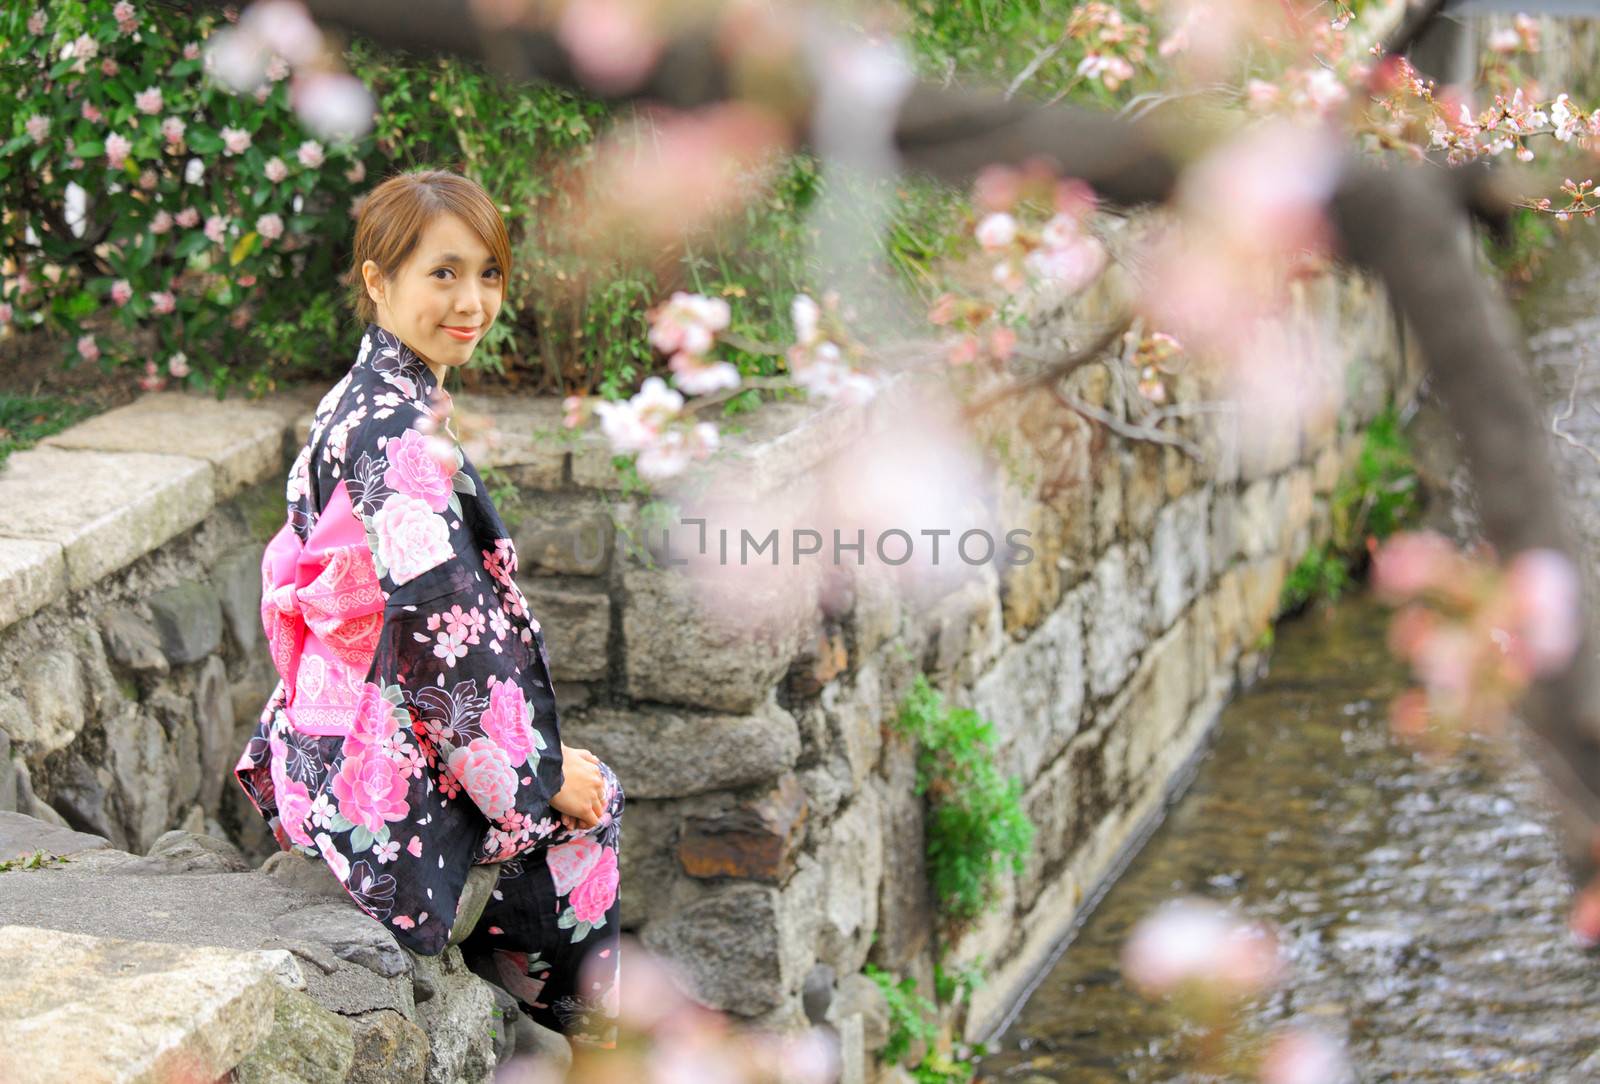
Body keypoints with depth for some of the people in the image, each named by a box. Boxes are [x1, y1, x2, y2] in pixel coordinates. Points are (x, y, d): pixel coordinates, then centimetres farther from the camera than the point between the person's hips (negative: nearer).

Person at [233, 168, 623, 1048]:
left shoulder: (358, 400, 8)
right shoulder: (401, 432, -24)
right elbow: (445, 637, -25)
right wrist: (540, 772, -13)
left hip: (333, 741, 9)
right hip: (387, 771, -9)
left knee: (574, 779, 23)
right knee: (591, 800, 13)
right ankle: (575, 1021, 30)